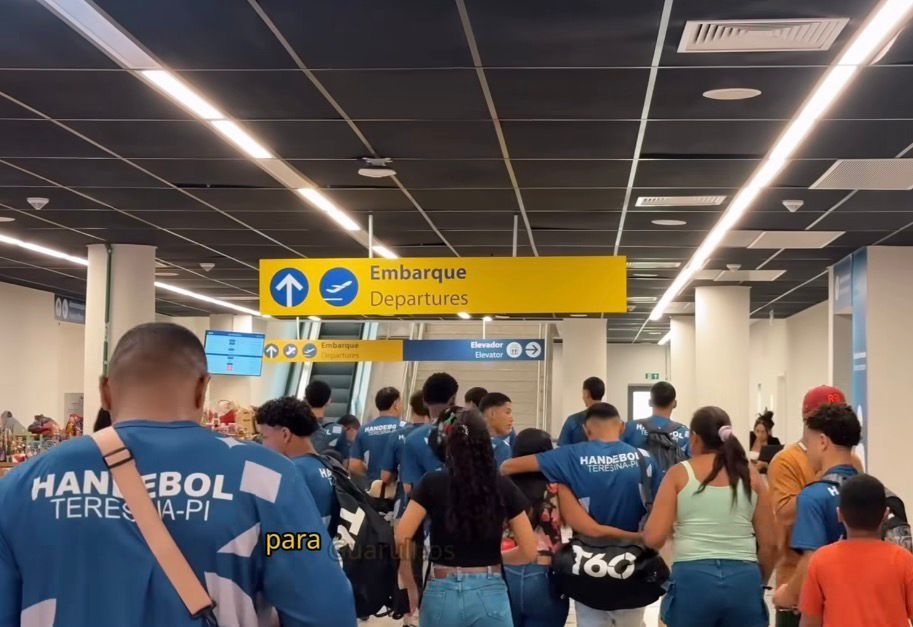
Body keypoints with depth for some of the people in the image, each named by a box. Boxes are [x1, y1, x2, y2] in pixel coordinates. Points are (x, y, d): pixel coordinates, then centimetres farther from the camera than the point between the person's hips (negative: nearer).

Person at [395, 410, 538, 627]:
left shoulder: (432, 483, -2)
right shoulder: (504, 487, 0)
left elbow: (400, 541, -8)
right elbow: (528, 551, 2)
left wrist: (412, 588, 5)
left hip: (442, 593, 0)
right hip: (490, 594, 0)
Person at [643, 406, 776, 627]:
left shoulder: (679, 474, 2)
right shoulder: (752, 477, 9)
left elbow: (653, 538, -4)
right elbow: (769, 544, 8)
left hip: (692, 578, -2)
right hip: (744, 579, 2)